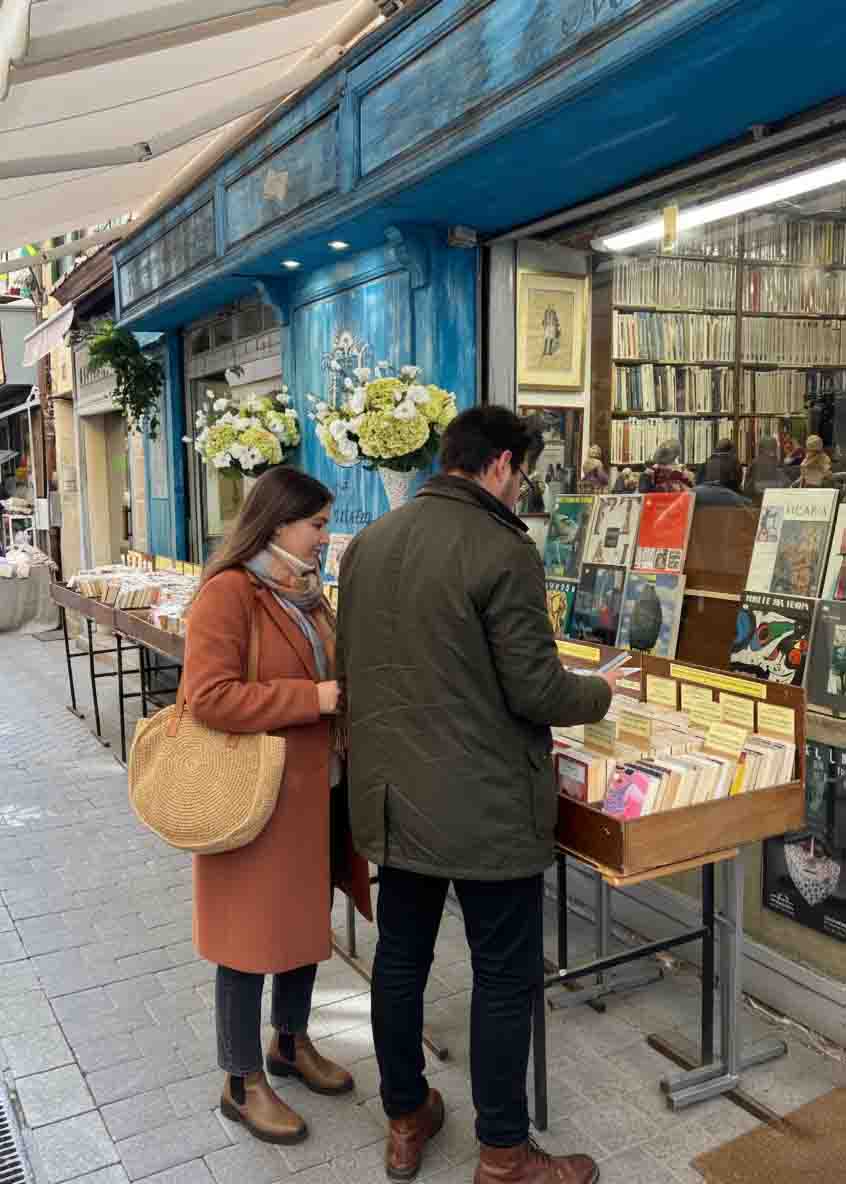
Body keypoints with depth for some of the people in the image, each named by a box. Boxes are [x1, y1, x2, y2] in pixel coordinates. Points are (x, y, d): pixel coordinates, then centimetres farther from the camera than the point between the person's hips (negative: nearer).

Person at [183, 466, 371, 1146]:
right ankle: (243, 1084, 27)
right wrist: (312, 700, -24)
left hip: (318, 789, 8)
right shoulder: (228, 593, -18)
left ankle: (293, 1042, 43)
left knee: (307, 920, 21)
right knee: (253, 937, 8)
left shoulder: (304, 591, 9)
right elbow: (208, 697, -26)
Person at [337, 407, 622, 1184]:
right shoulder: (503, 551, -18)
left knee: (400, 958, 18)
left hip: (392, 796, 7)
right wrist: (601, 692, 2)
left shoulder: (367, 543, 5)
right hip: (485, 806, -7)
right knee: (505, 977, 9)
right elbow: (535, 689, -17)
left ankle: (406, 1121, 36)